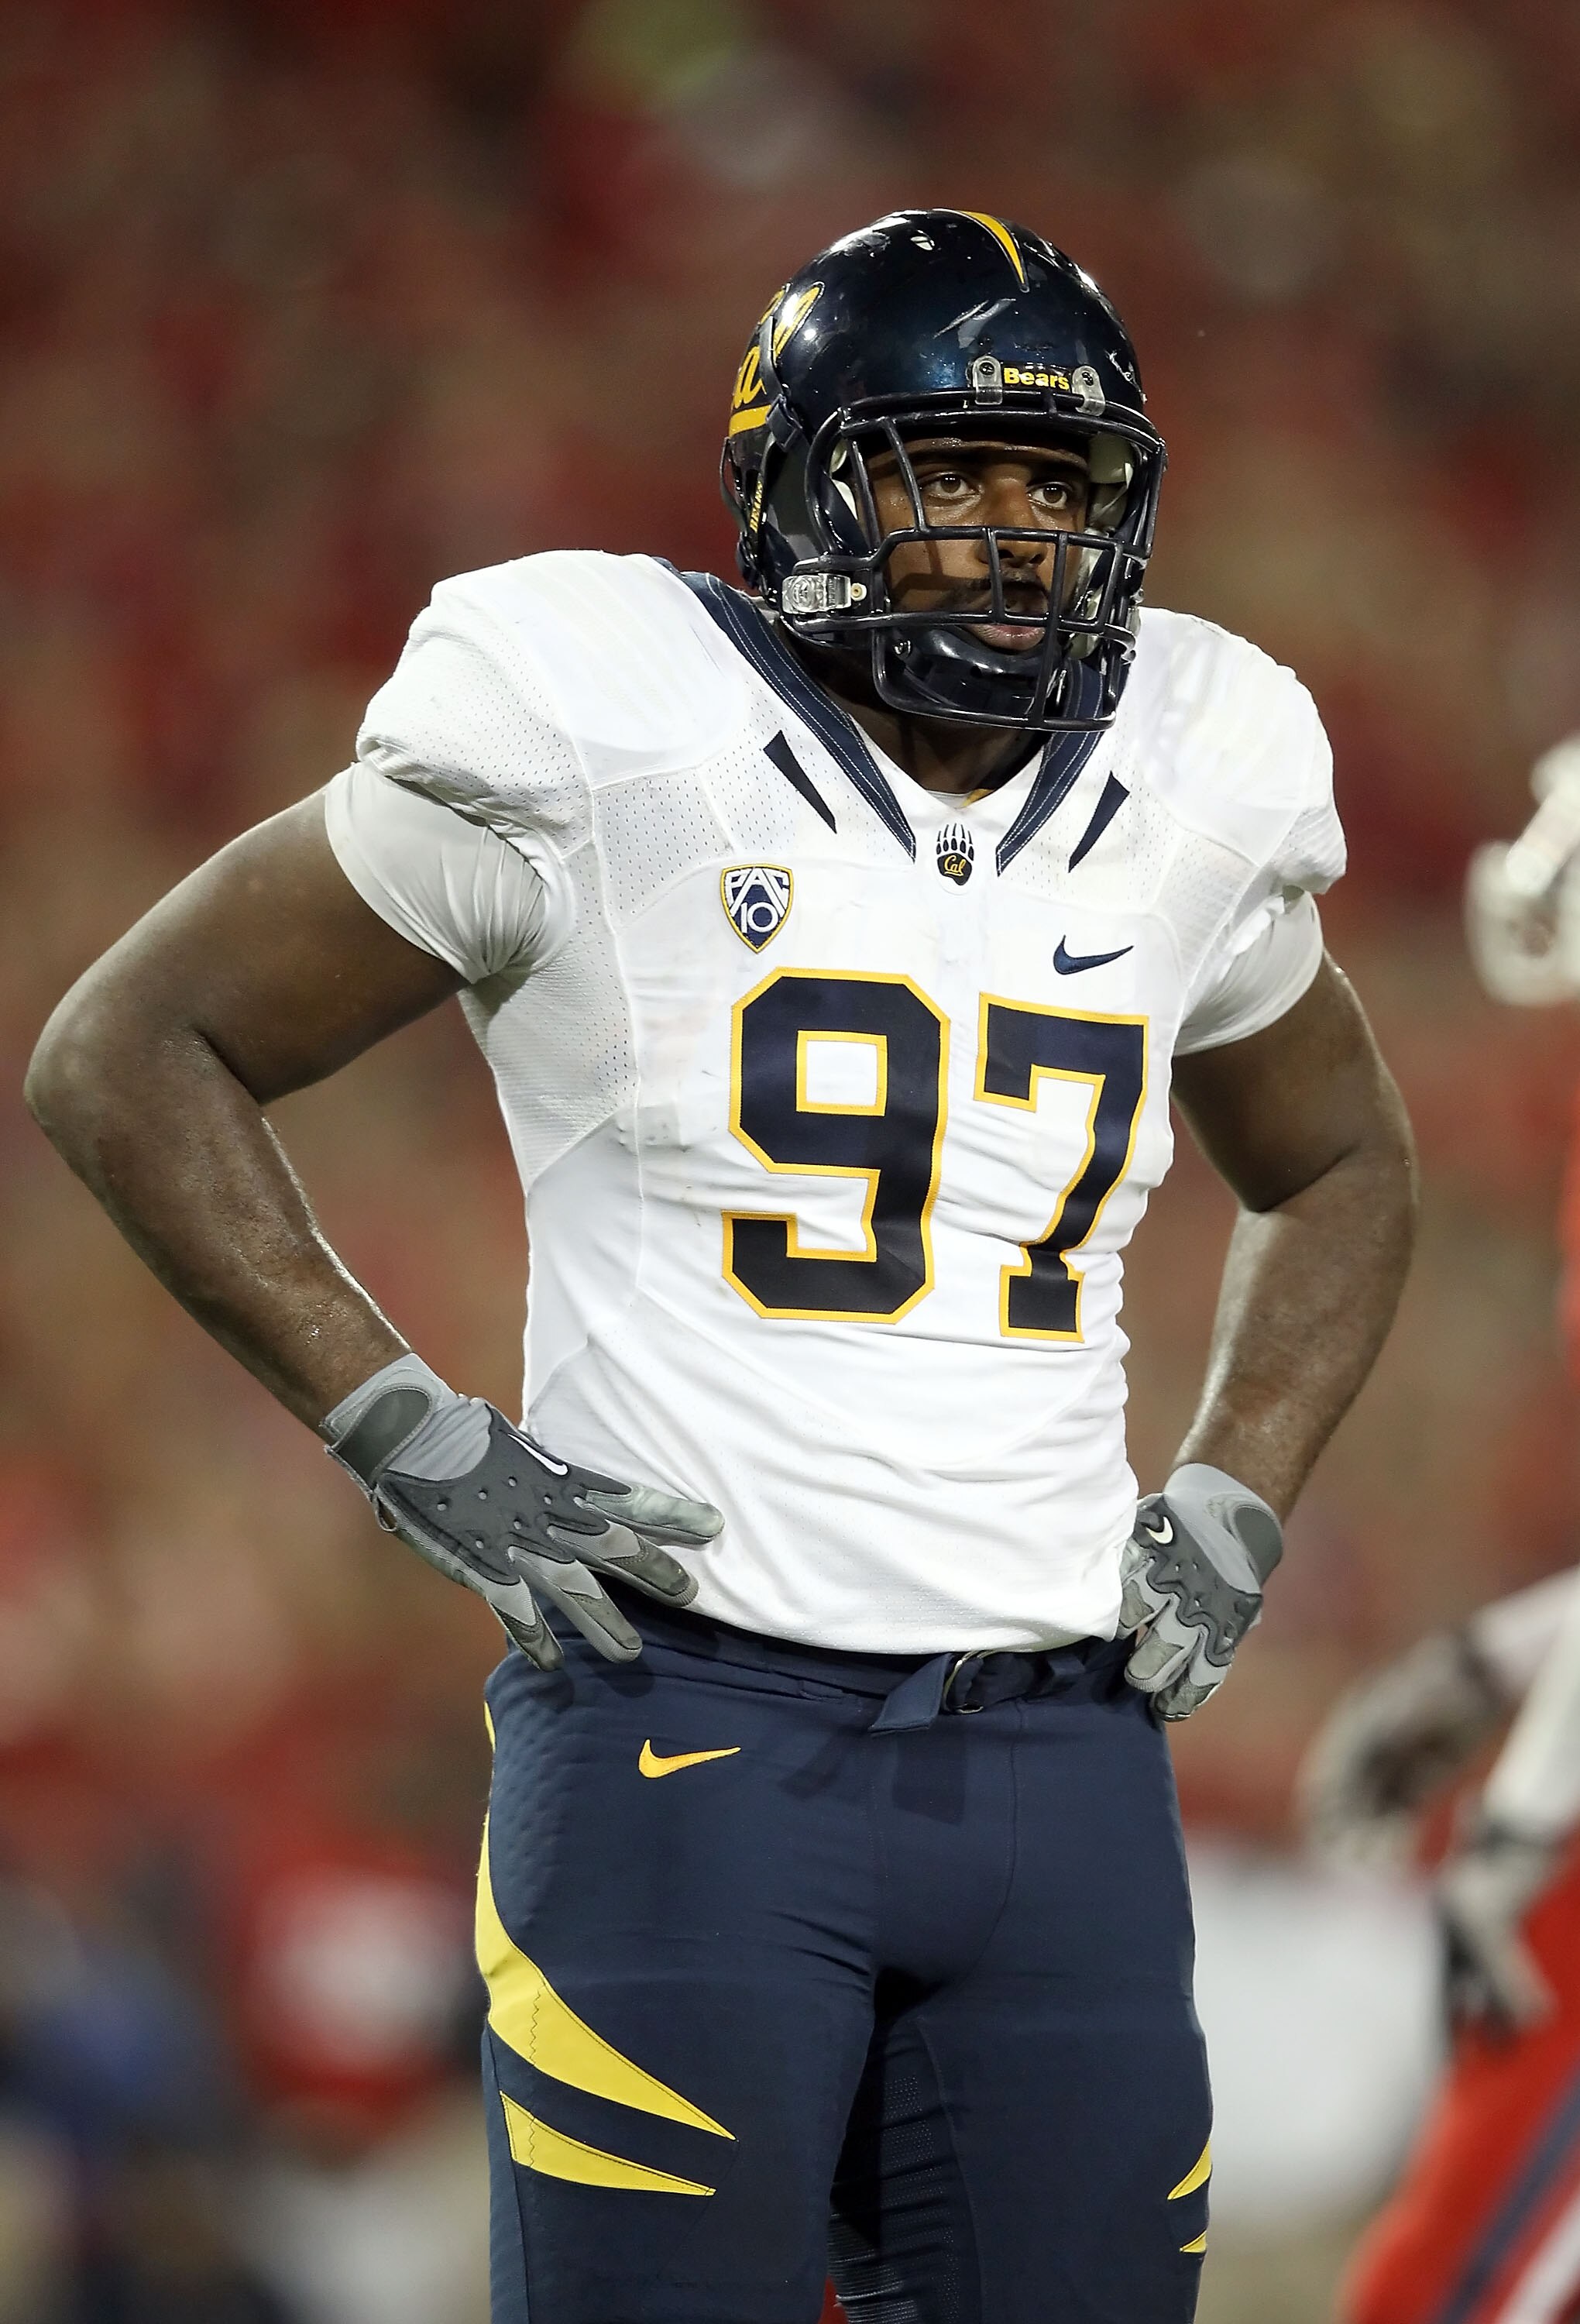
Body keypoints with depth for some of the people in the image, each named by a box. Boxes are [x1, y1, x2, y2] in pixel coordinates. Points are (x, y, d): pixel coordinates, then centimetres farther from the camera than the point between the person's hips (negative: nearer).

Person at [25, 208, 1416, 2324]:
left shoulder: (1186, 802, 10)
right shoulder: (598, 741, -5)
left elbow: (1337, 1171, 29)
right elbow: (130, 1055, 1)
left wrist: (1232, 1511, 12)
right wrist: (410, 1438, -6)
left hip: (1065, 1750, 4)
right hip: (695, 1725, -4)